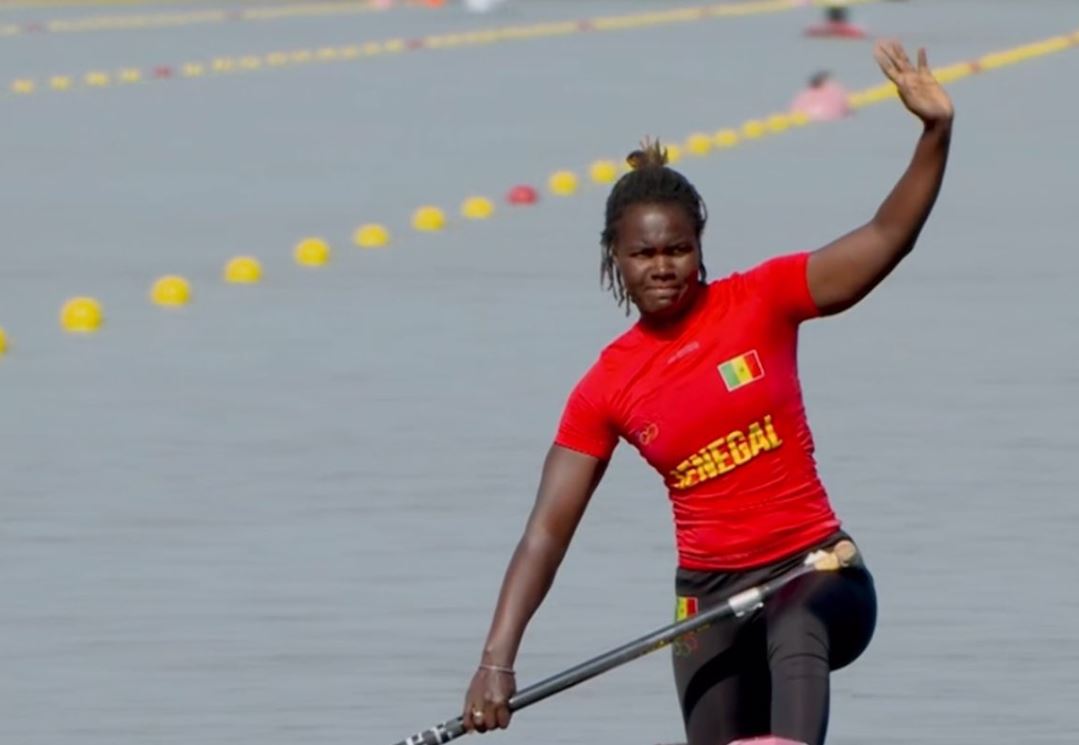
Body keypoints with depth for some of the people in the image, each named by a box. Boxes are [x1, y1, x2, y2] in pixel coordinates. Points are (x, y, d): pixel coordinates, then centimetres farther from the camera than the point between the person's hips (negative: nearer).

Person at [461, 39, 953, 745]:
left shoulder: (760, 301, -1)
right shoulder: (606, 389, 3)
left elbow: (888, 236, -10)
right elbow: (547, 532, 1)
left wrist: (936, 131, -26)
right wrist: (498, 660, -8)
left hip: (815, 565, -4)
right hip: (710, 592, 4)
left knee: (797, 630, -39)